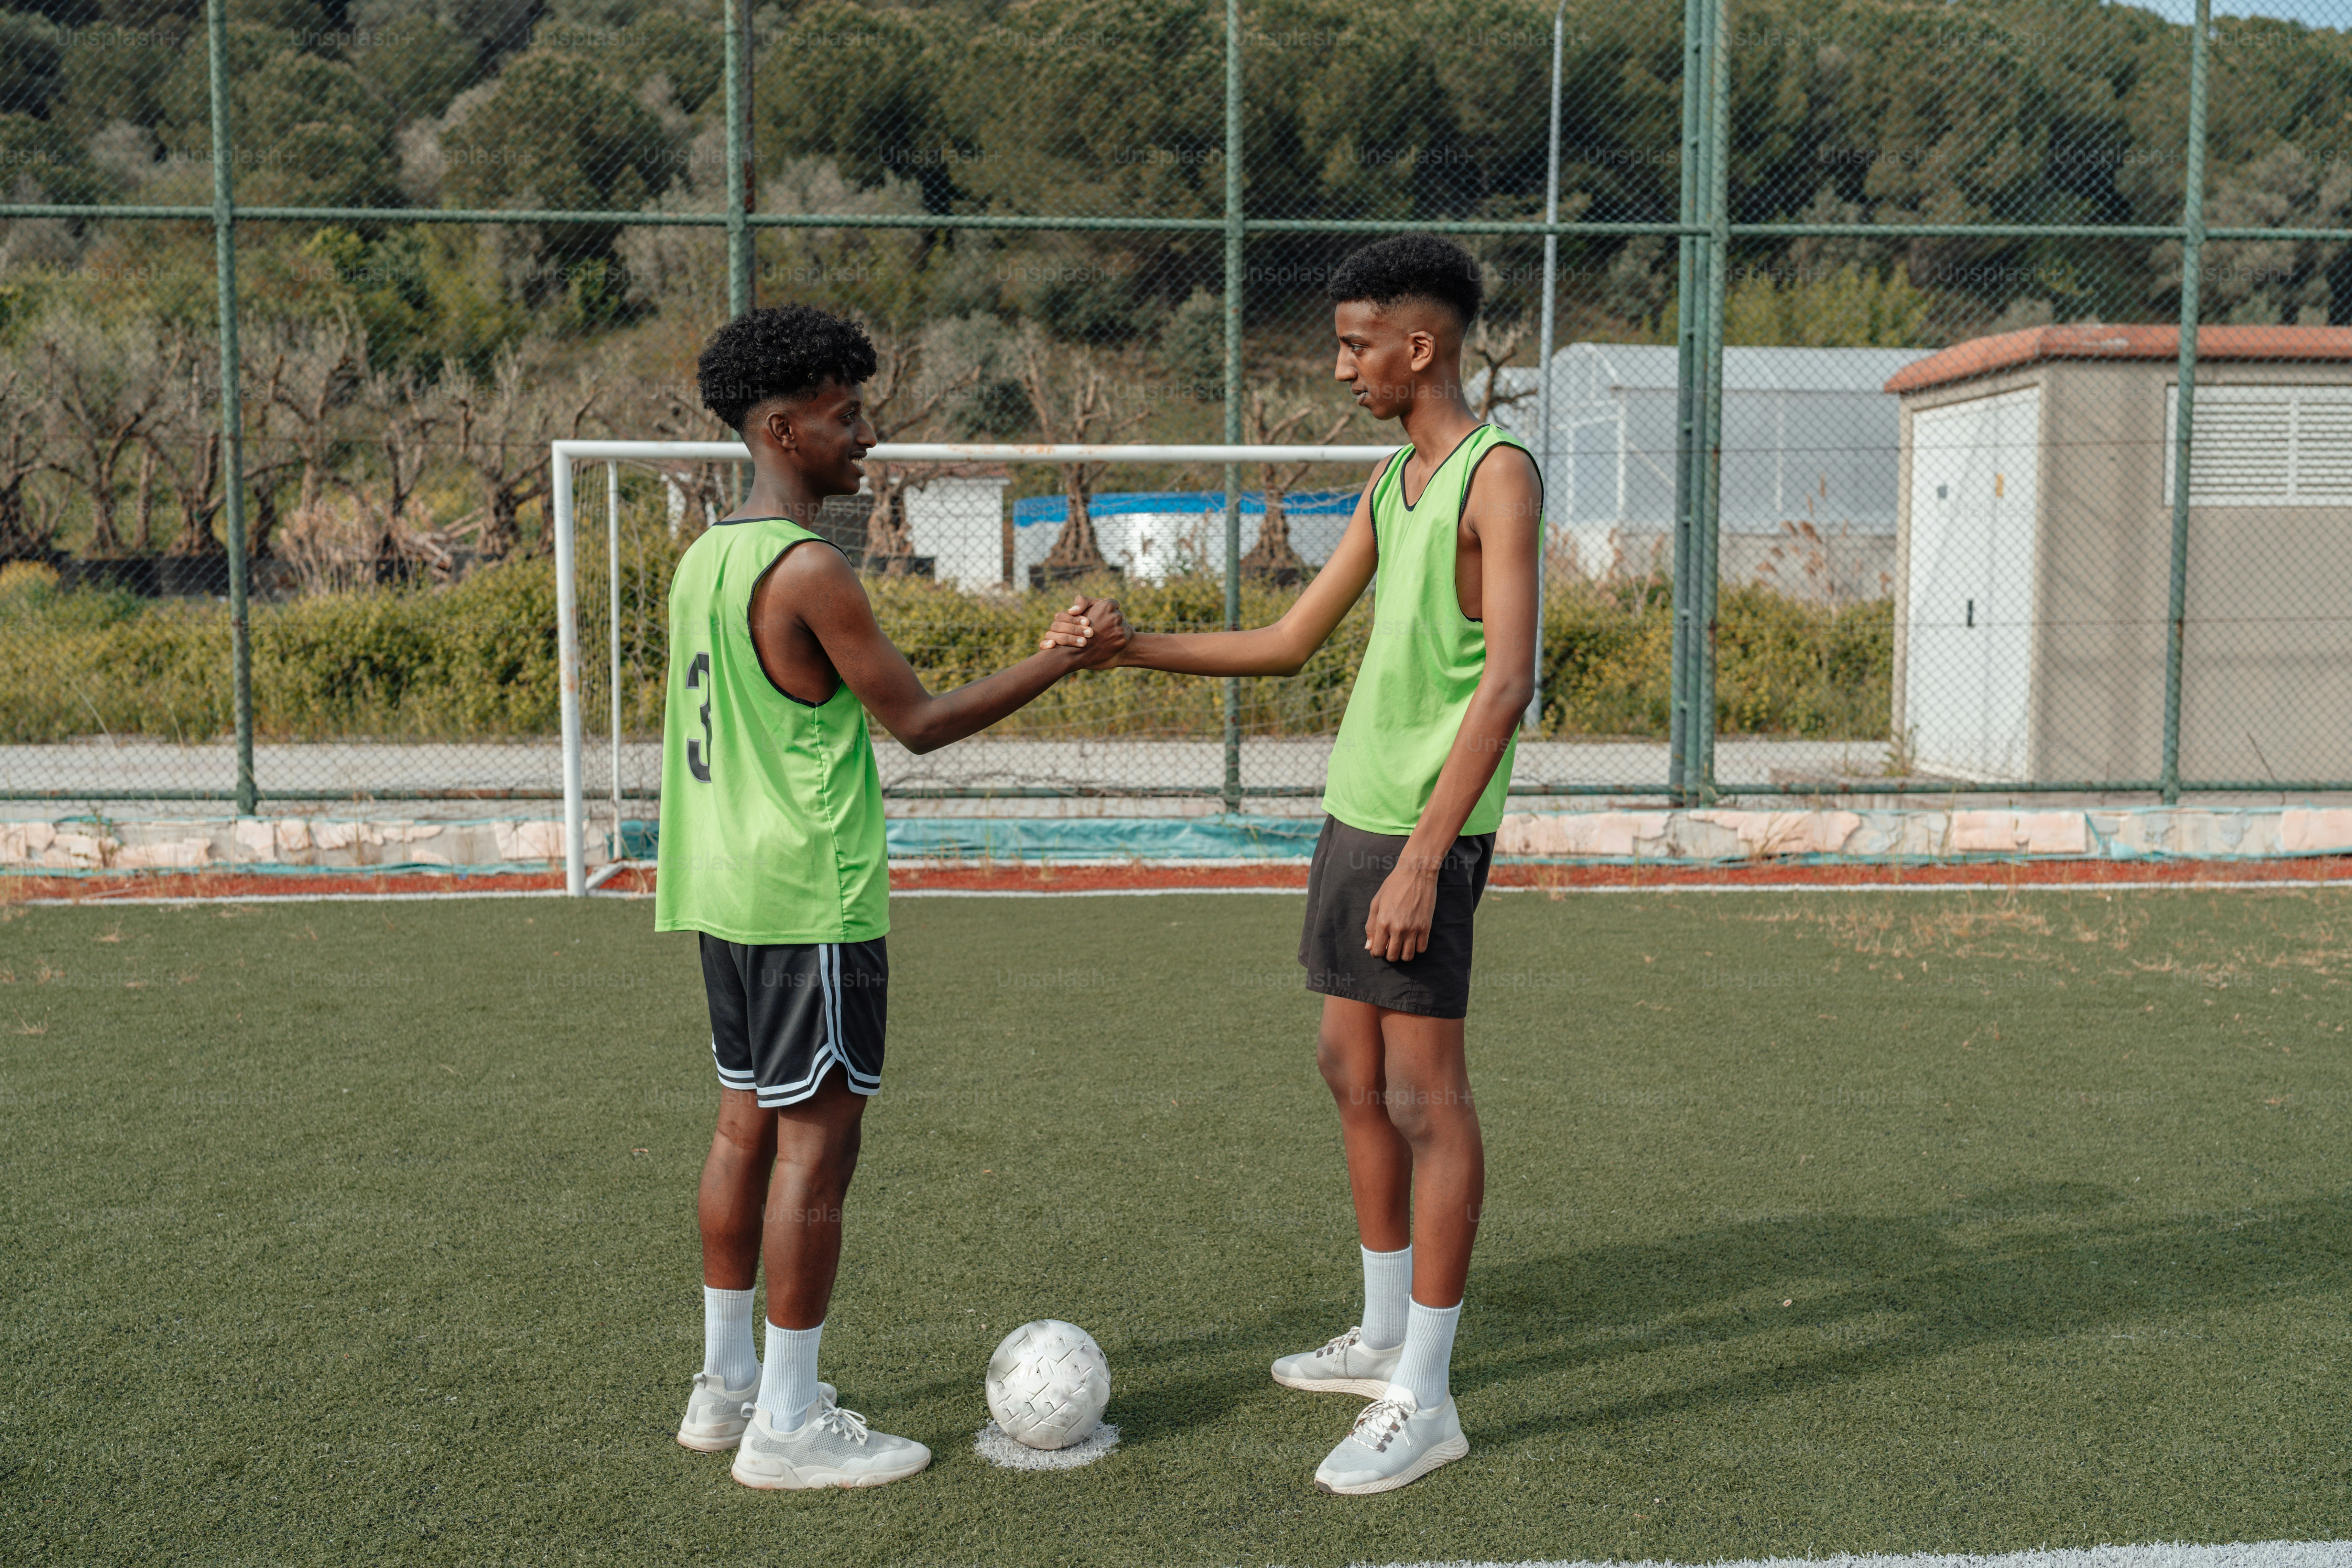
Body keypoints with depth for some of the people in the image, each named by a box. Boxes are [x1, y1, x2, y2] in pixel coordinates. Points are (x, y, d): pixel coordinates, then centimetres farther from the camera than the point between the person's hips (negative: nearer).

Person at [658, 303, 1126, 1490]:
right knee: (817, 1143, -2)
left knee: (750, 1126, 15)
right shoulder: (808, 568, -17)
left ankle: (727, 1387, 26)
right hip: (809, 901, -9)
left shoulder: (706, 557, 11)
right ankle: (788, 1425, 7)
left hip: (725, 889, 10)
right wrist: (1061, 662, -5)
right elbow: (919, 722, -13)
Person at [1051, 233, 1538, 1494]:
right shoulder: (1388, 483, 17)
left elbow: (1507, 680, -18)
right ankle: (1385, 1338, 28)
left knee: (1422, 1090, -4)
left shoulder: (1498, 473, -9)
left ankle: (1424, 1400, 5)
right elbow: (1288, 643, 19)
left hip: (1429, 824, -9)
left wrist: (1423, 858, -22)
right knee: (1351, 1070, 13)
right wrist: (1128, 648, 10)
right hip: (1355, 809, 9)